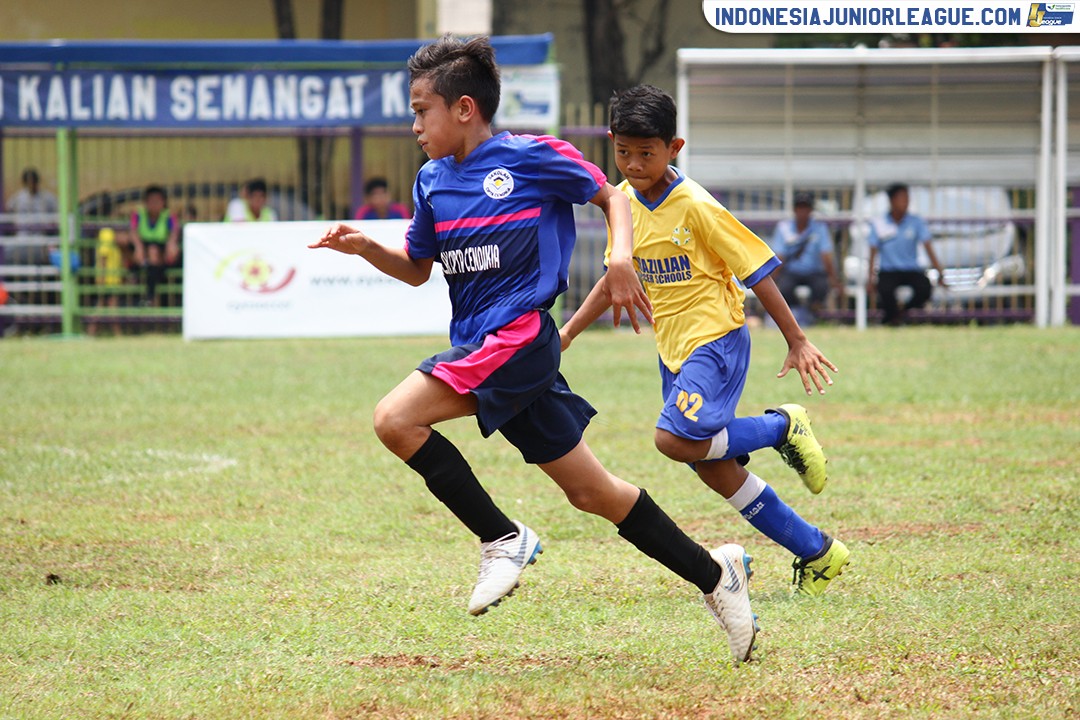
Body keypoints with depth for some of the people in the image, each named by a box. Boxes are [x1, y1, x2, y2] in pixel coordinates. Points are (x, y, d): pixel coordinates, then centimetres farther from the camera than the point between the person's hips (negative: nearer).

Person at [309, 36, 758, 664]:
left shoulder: (532, 158, -6)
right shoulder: (432, 181, 13)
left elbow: (611, 196, 5)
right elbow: (417, 270, 22)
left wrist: (621, 255, -13)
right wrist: (366, 247, 5)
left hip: (519, 334, -8)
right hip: (479, 348, 8)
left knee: (396, 419, -21)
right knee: (589, 490, 8)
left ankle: (503, 539, -11)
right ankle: (714, 573, 18)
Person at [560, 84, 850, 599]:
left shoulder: (696, 208, -17)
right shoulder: (625, 202, 4)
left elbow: (757, 272, -12)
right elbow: (616, 278, 18)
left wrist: (797, 343, -10)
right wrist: (569, 332, 13)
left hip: (715, 339, -8)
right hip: (673, 347, 8)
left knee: (675, 438, -27)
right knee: (714, 469, 6)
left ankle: (783, 428, -4)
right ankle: (817, 554, 17)